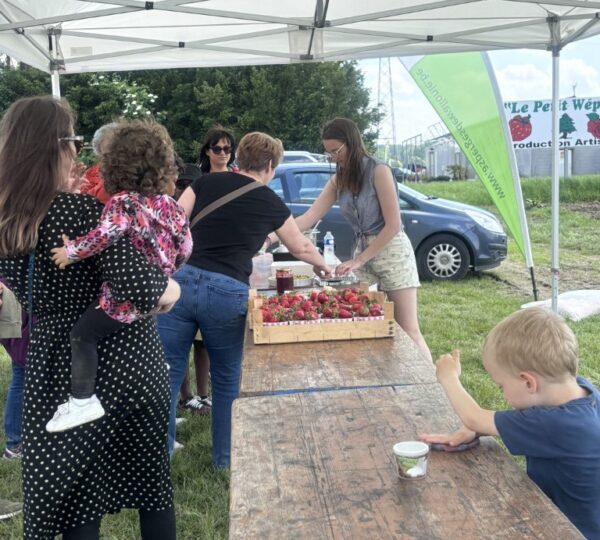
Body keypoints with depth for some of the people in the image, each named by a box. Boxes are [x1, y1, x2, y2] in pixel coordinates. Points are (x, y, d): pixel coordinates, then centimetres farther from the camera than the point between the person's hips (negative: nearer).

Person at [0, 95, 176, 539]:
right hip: (127, 366, -4)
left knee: (73, 495, 16)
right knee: (153, 483, 17)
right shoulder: (85, 212, -20)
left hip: (56, 370, 5)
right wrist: (161, 271, -8)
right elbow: (142, 294, -29)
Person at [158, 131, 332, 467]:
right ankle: (225, 457, 31)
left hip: (182, 281, 2)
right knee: (228, 378, 18)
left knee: (167, 374, 10)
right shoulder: (271, 203, 10)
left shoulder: (206, 183, 12)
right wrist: (322, 265, 45)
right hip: (227, 293, -1)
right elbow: (301, 247, 26)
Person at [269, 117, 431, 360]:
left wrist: (359, 261, -15)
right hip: (362, 252, 6)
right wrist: (274, 235, -13)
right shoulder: (338, 180, 7)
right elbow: (310, 216, 0)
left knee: (408, 330, -3)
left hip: (392, 252, -6)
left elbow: (393, 225, -16)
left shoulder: (378, 171, -13)